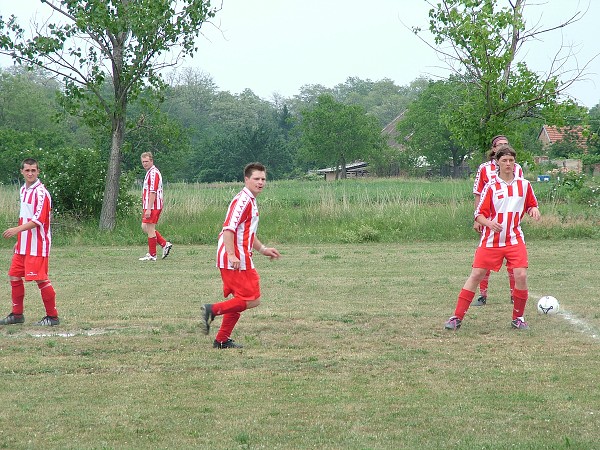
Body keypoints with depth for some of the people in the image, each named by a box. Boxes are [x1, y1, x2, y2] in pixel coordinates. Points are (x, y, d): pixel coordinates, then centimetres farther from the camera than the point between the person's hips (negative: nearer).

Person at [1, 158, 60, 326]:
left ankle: (52, 316, 1)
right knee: (14, 277, 9)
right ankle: (17, 314, 20)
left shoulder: (40, 192, -13)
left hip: (38, 246, -9)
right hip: (23, 245, 9)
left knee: (41, 279, -8)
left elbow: (38, 219, -22)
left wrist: (17, 229, -31)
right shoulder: (23, 190, 14)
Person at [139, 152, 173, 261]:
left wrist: (148, 209, -25)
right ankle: (165, 244, 13)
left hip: (153, 206, -10)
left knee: (150, 229, -5)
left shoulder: (153, 173, -15)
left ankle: (152, 255, 1)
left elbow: (153, 192, -22)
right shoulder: (149, 172, 18)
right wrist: (145, 208, 24)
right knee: (145, 228, 13)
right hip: (149, 206, 10)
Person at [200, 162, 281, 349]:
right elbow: (228, 228, -22)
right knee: (253, 300, -11)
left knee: (240, 301, 14)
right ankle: (212, 310, -12)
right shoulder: (242, 200, -13)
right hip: (236, 260, -10)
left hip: (239, 259, 10)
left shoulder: (250, 201, 20)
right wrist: (231, 254, -29)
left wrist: (262, 249, 27)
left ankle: (222, 340, 16)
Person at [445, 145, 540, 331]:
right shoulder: (491, 187, -2)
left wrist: (534, 210, -7)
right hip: (491, 240, -1)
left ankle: (518, 318, 5)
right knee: (476, 275, -3)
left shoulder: (524, 184, 5)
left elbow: (531, 205, 17)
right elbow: (479, 214, -3)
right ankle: (457, 317, 1)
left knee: (521, 275, -14)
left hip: (514, 239, 1)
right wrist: (489, 222, -25)